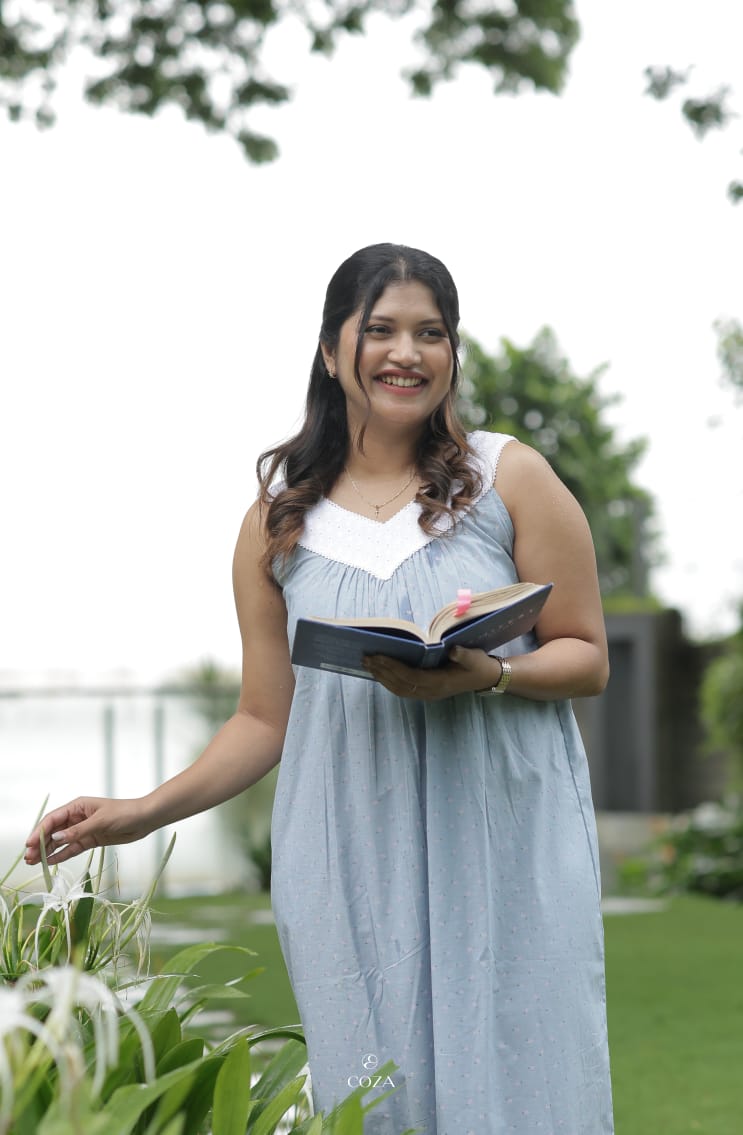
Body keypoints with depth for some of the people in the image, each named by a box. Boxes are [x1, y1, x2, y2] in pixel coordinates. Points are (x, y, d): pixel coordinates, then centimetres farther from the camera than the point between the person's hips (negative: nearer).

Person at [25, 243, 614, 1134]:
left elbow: (587, 658, 5)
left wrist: (487, 674, -14)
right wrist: (146, 811, 2)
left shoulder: (509, 478, 4)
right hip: (352, 869, 2)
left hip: (506, 850, -1)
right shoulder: (279, 523, 10)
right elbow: (266, 719, 12)